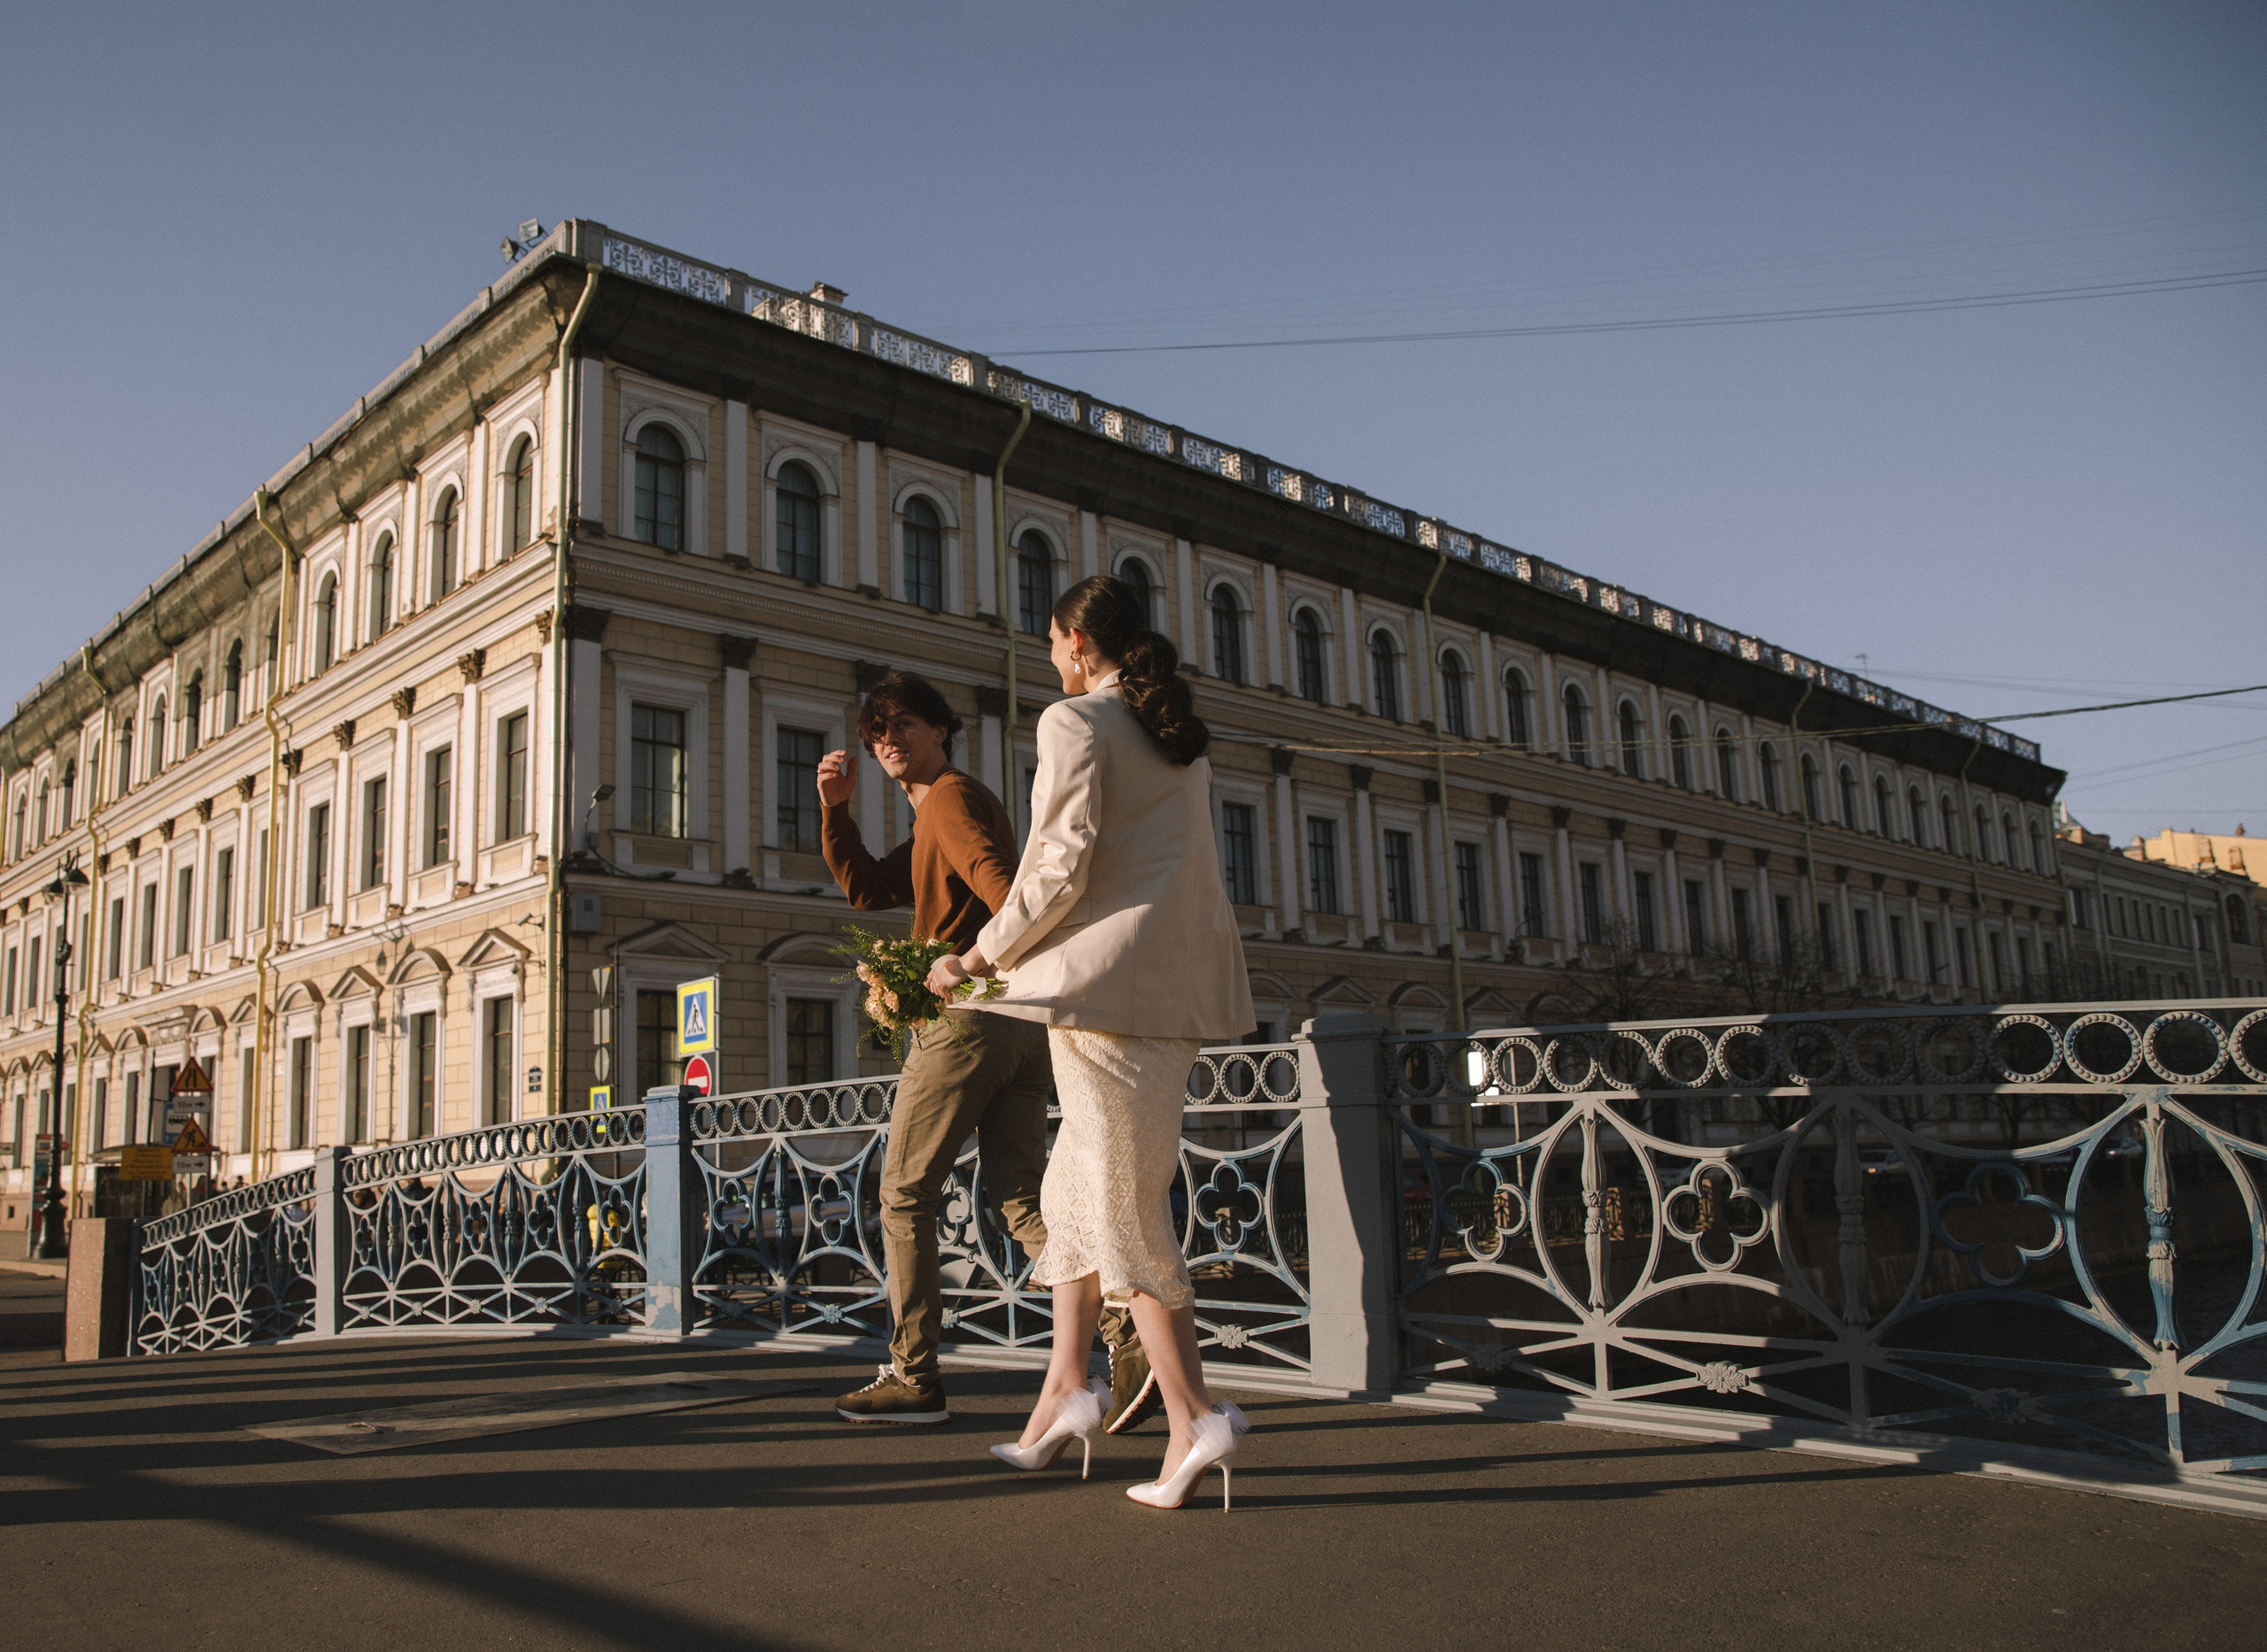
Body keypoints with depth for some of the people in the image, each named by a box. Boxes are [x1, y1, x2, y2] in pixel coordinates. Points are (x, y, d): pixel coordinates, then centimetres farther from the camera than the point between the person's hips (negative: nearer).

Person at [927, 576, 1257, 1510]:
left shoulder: (1074, 721, -5)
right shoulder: (1181, 737, 20)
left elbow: (1061, 866, -14)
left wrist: (982, 957, -3)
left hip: (1109, 977, -9)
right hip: (1178, 980, 9)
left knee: (1121, 1200, -5)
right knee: (1076, 1186, 15)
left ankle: (1194, 1419, -4)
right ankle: (1067, 1388, 17)